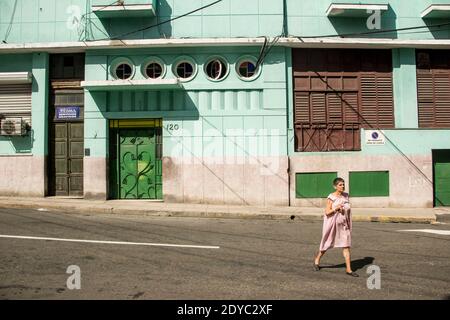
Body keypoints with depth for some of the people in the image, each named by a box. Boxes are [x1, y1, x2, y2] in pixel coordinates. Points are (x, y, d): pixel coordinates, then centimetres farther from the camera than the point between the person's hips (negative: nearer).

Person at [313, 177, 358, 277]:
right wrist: (336, 208, -27)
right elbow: (327, 212, -13)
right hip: (333, 223, -4)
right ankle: (317, 260, 36)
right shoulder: (331, 197, -12)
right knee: (327, 244, 12)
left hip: (344, 224, 4)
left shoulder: (346, 195, 4)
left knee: (346, 246, -3)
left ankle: (348, 269, 1)